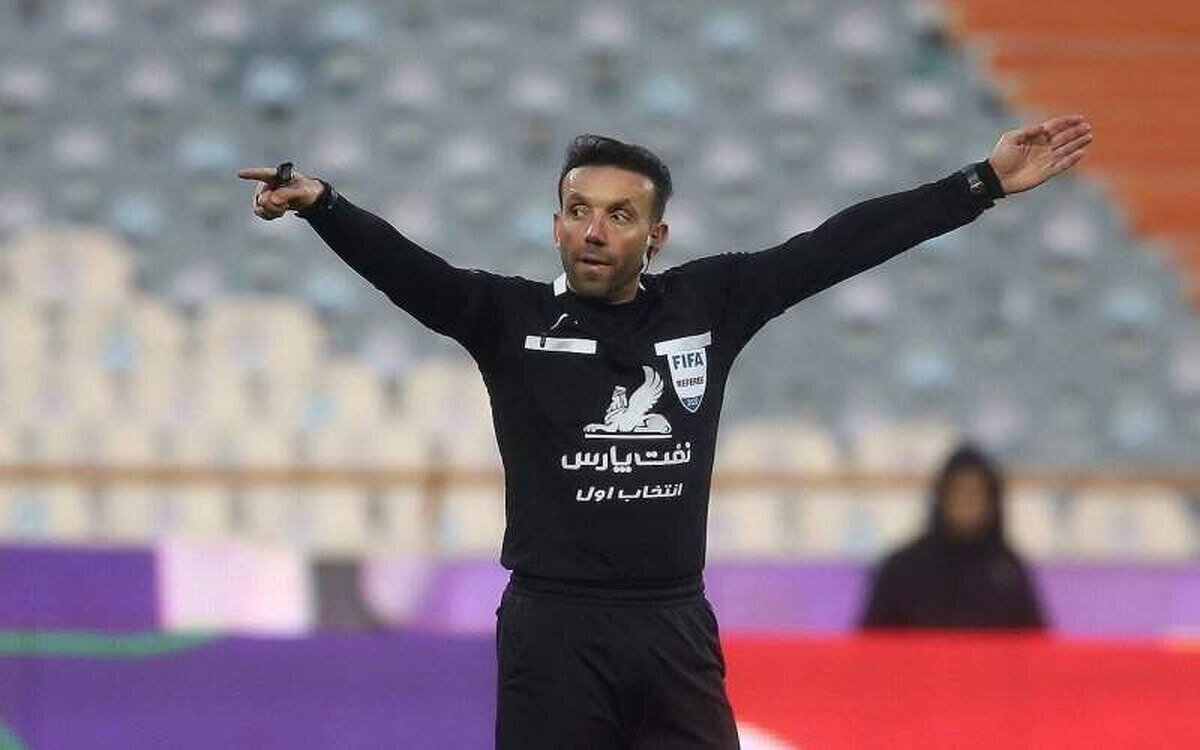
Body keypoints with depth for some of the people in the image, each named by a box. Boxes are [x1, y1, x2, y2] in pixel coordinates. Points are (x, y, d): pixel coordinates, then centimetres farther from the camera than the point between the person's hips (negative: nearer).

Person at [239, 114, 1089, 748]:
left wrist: (985, 182, 5)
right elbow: (404, 266, -17)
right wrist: (320, 203, -37)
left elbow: (841, 245, 5)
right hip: (554, 630, -3)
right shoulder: (512, 316, -2)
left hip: (676, 627, 3)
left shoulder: (707, 305, 5)